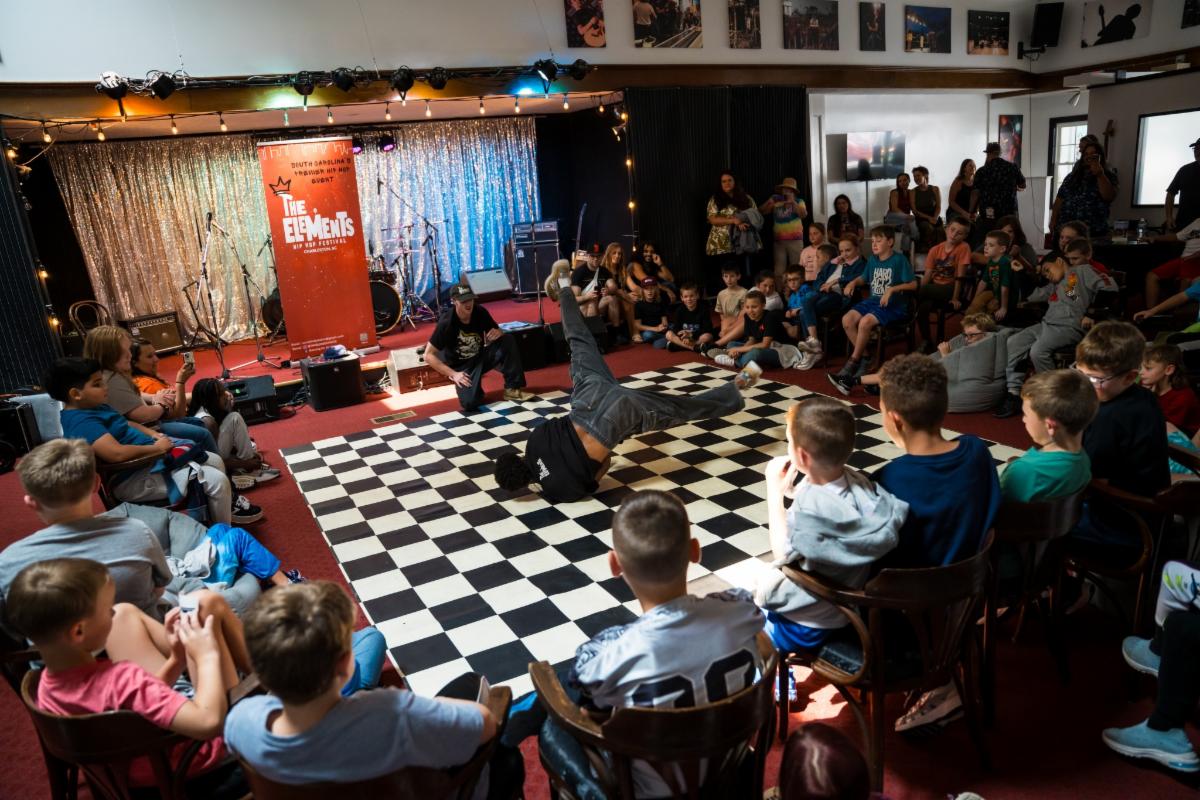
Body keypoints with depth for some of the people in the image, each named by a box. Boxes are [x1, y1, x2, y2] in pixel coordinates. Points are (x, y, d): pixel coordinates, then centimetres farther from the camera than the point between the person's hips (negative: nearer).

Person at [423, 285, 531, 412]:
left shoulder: (480, 312, -11)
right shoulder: (446, 323, -23)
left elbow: (499, 333, 6)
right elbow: (429, 355, -18)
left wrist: (498, 333, -20)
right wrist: (453, 374, -24)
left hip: (481, 356, 4)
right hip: (461, 366, -4)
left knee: (508, 340, -21)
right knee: (470, 403, -29)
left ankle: (512, 389, -13)